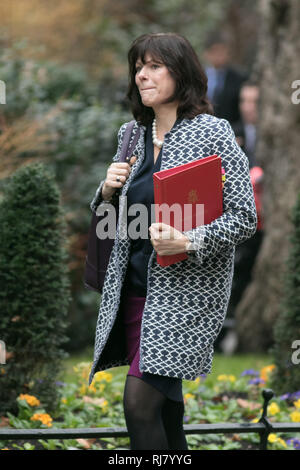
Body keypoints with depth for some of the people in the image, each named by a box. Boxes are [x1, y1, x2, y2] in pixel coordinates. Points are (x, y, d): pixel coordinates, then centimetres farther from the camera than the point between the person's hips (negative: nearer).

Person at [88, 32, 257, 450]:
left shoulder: (212, 133, -7)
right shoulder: (131, 135, 11)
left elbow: (245, 217, -10)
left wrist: (188, 243, -23)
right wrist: (108, 190, -1)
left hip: (186, 290, -6)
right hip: (134, 286, 6)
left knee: (139, 404, -15)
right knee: (165, 408, 11)